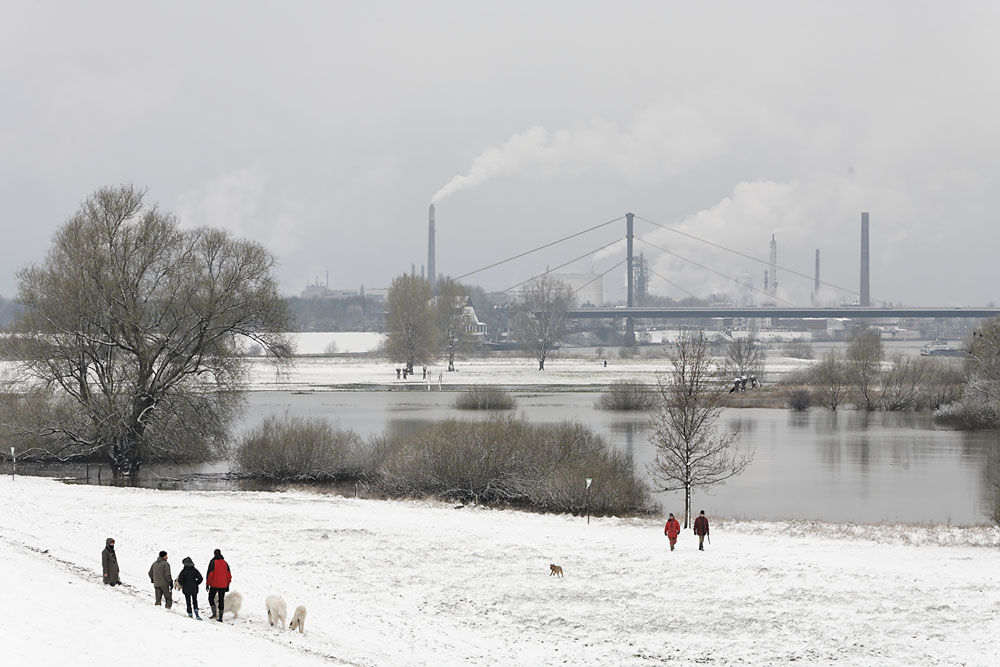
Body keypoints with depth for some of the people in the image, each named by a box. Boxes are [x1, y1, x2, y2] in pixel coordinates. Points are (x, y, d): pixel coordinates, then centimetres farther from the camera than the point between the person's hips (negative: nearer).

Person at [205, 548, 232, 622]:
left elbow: (209, 574, -11)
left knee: (211, 598, 11)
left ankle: (214, 613, -5)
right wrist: (227, 585, 17)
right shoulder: (225, 563, 5)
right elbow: (229, 575, 10)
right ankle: (220, 617, 7)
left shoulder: (213, 562, -9)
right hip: (223, 585, 4)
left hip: (214, 585, -4)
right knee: (221, 600, 9)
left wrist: (207, 584, -4)